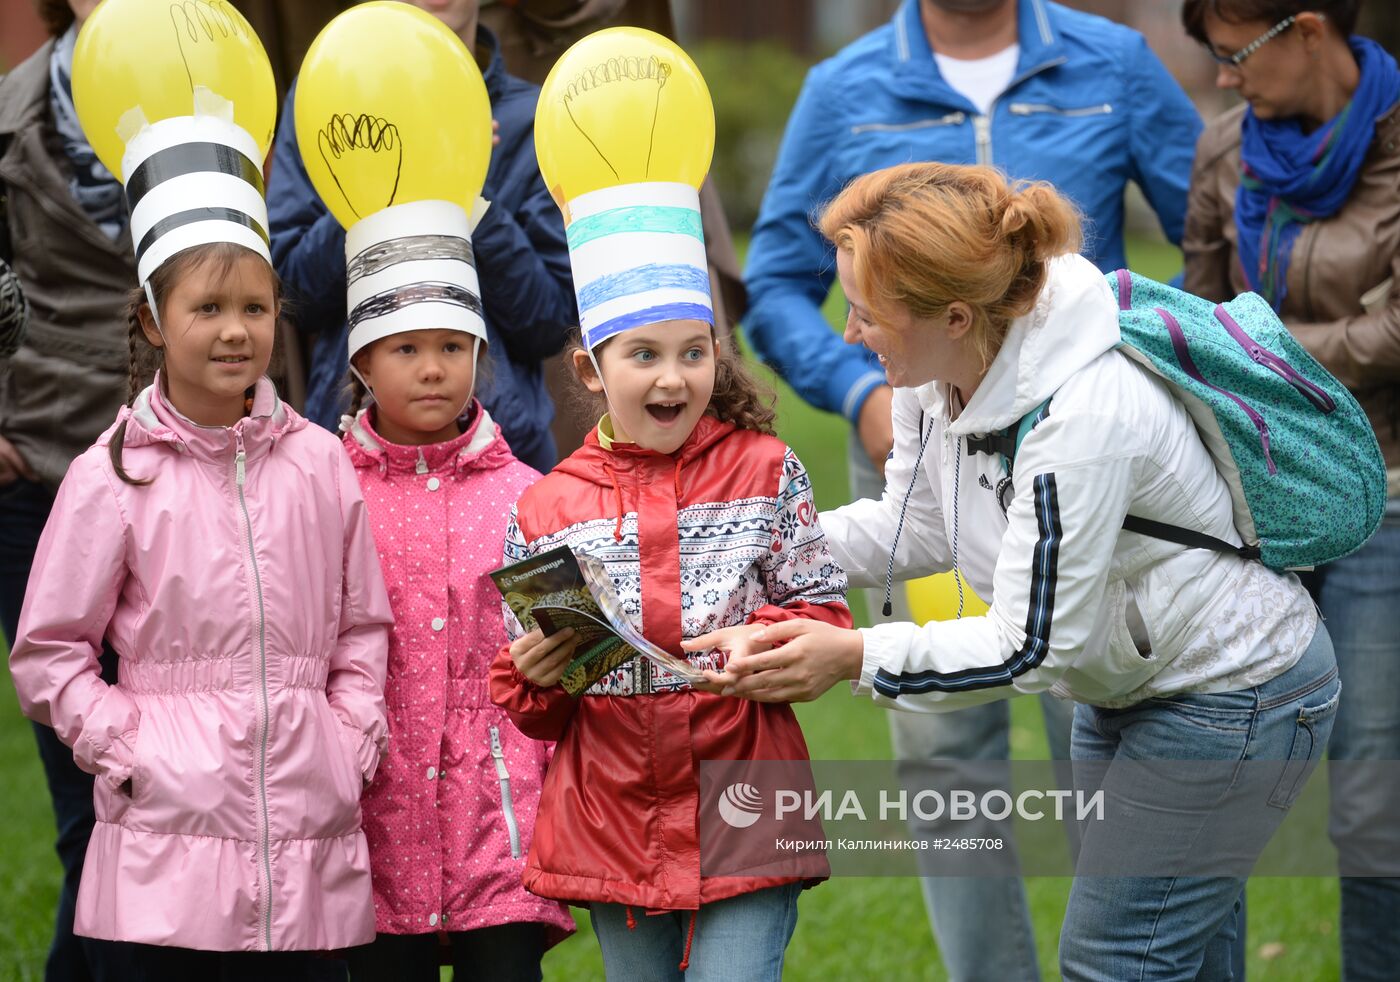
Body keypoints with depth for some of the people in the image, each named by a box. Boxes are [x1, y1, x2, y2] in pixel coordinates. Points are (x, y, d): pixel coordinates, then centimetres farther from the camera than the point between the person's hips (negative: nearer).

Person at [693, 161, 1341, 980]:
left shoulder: (1082, 420, -35)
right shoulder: (941, 369, -9)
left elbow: (1034, 646, -29)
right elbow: (917, 528, 8)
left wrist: (856, 658, -26)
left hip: (1232, 694, -9)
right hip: (1129, 682, 9)